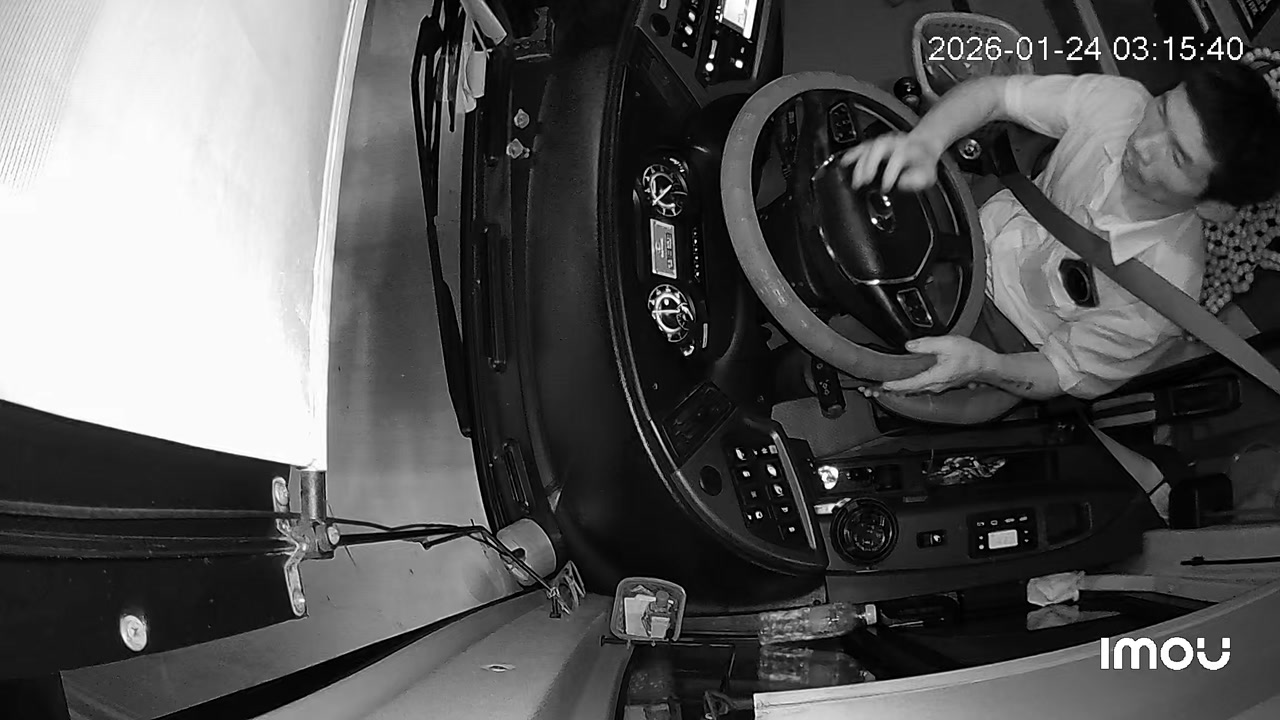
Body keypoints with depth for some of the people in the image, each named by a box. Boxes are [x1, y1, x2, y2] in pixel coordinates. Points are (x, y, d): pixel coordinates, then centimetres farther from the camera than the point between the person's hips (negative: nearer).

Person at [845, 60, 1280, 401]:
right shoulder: (1120, 104, -26)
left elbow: (1065, 375, -20)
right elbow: (990, 93, -21)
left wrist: (983, 366, -40)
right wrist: (926, 143, -43)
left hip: (1000, 335, -4)